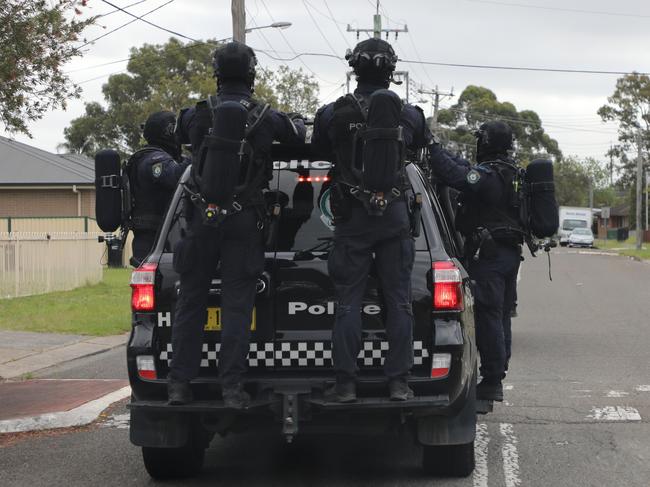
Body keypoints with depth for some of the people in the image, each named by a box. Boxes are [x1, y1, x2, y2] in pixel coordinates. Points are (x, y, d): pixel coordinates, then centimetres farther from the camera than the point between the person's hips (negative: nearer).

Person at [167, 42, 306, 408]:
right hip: (245, 221, -1)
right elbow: (300, 136, 14)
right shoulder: (266, 118, -2)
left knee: (191, 302, 8)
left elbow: (181, 134, 23)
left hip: (202, 217, 1)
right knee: (237, 305, 1)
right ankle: (232, 387, -3)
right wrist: (298, 121, 39)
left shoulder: (197, 115, 1)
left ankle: (180, 384, 6)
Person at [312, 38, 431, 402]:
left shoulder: (332, 114, -5)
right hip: (396, 216, 1)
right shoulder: (408, 114, -1)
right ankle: (399, 382, 6)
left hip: (352, 218, -1)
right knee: (399, 300, 6)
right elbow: (424, 143, 17)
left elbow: (320, 150, 12)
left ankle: (346, 383, 1)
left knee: (349, 302, 3)